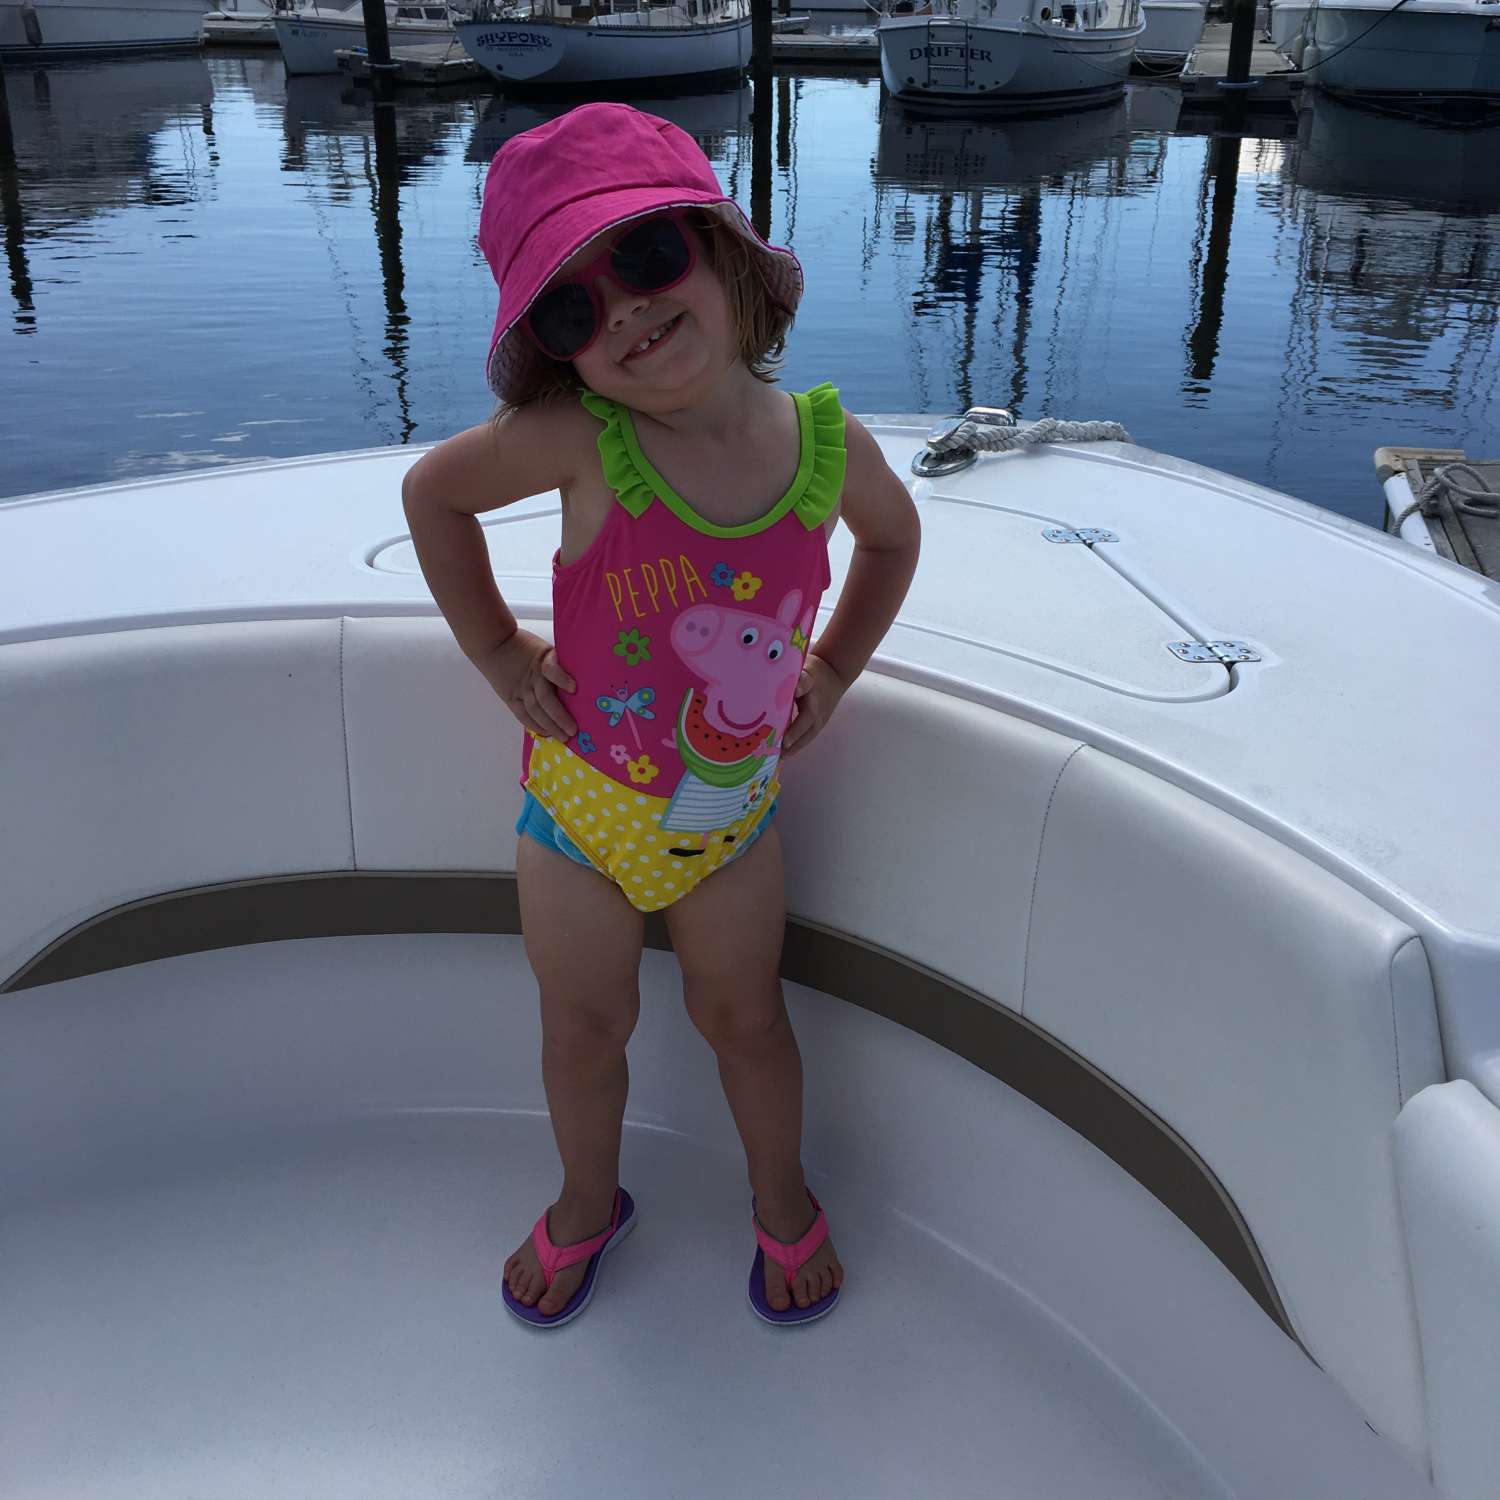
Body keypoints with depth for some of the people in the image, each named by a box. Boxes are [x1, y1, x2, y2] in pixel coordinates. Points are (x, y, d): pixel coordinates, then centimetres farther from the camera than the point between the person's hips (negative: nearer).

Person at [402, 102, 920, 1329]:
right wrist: (496, 651, -5)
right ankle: (589, 1204, 48)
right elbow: (433, 493, -8)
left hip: (733, 809, 1)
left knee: (743, 1015, 19)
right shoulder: (578, 441, -26)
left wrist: (831, 670, 0)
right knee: (586, 1030, 18)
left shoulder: (827, 442, -18)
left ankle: (783, 1198, 47)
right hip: (581, 800, -1)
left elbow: (893, 539, 5)